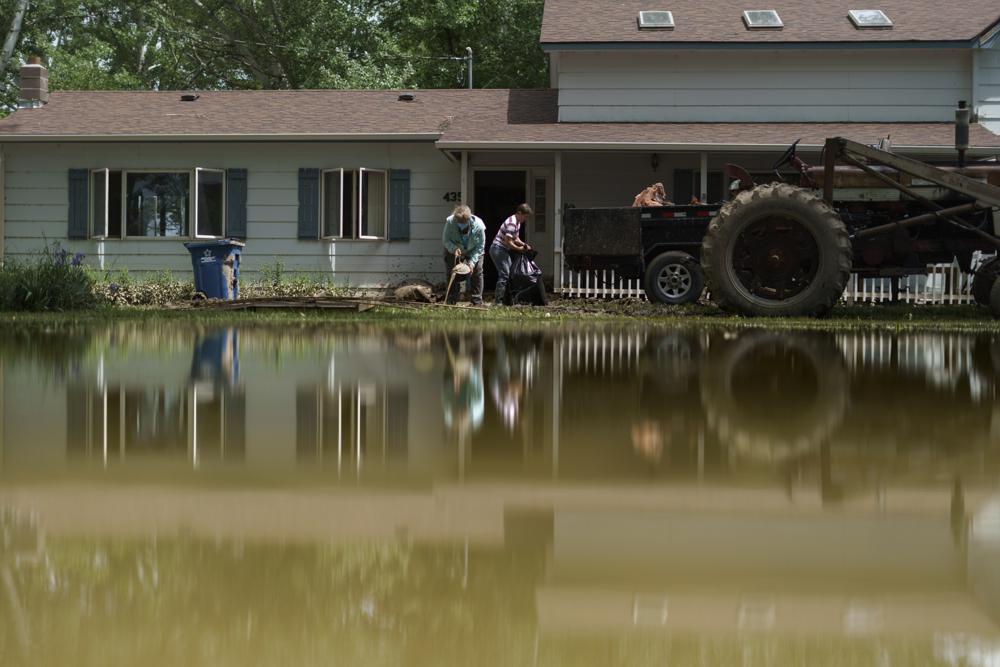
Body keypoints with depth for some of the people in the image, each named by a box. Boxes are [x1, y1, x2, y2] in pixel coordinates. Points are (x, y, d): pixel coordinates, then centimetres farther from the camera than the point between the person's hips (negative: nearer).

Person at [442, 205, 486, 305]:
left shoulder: (479, 225, -32)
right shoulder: (450, 222, -32)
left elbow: (480, 247, -20)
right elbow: (445, 240, -17)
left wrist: (472, 261, -30)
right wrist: (453, 248, -38)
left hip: (473, 252, -1)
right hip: (453, 250, 1)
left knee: (477, 273, -7)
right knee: (450, 274, -1)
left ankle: (477, 302, -1)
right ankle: (451, 301, 9)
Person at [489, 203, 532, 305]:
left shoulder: (517, 223, 11)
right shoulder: (511, 223, -21)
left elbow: (516, 239, 19)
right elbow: (508, 242, -24)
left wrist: (524, 245, 2)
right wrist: (520, 249, -13)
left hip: (504, 250, 10)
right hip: (498, 249, -10)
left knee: (509, 273, 10)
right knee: (504, 274, -14)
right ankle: (498, 300, -13)